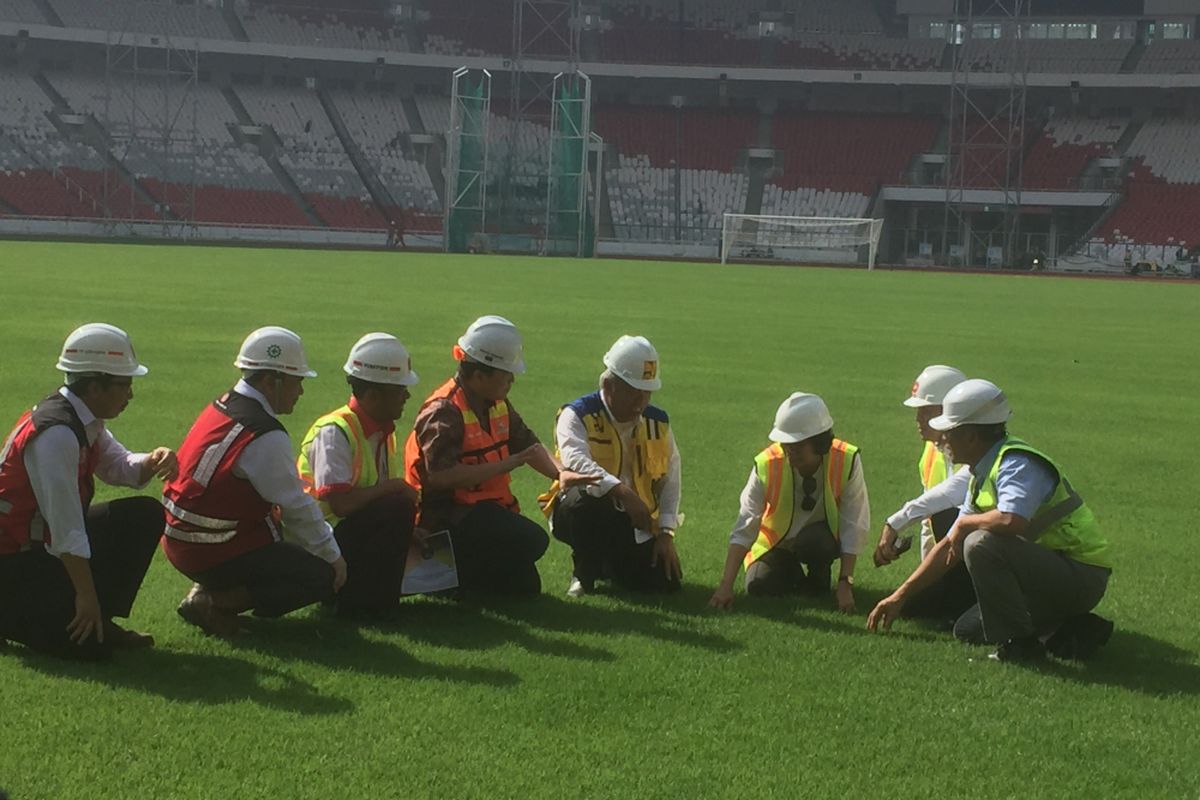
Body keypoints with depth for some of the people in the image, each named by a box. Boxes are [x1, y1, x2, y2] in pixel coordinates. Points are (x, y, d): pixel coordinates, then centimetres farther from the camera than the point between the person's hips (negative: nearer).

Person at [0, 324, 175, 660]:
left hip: (47, 537, 10)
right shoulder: (57, 433, -27)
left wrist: (153, 461, -7)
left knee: (145, 515, 3)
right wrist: (86, 594, -22)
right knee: (88, 645, -18)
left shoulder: (87, 420, 1)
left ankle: (100, 620, 6)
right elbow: (66, 530, -26)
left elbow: (118, 466, 16)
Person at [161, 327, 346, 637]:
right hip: (215, 555, -9)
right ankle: (215, 603, -8)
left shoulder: (221, 406, 8)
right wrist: (333, 557, 1)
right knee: (323, 575, -1)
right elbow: (297, 509, -13)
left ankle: (211, 589, 11)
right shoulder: (266, 436, -21)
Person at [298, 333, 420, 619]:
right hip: (325, 539, -9)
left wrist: (413, 530, -8)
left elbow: (391, 491, 9)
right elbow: (340, 503, -28)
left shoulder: (384, 432, 9)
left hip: (361, 529, 9)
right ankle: (360, 604, -20)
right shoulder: (335, 431, -19)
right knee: (397, 507, -28)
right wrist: (394, 487, -20)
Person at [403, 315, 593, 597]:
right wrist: (506, 465, -30)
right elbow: (441, 476, -32)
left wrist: (561, 472, -9)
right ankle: (453, 572, -9)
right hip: (446, 515, -9)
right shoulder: (444, 412, -22)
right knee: (531, 540, -25)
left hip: (488, 507, 9)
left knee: (525, 586, 9)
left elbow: (528, 444, 12)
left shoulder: (498, 405, 7)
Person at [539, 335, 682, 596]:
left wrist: (666, 533, -2)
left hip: (634, 524, 5)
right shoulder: (577, 415, -12)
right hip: (585, 515, -5)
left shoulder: (658, 423, 6)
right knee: (582, 499, -39)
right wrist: (623, 493, -44)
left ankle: (609, 563, 22)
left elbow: (670, 481, 9)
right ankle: (585, 572, -10)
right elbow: (576, 461, -31)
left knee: (665, 582, -12)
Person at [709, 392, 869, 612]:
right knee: (758, 587, -21)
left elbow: (854, 527, -21)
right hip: (776, 543, 2)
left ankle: (819, 578, -1)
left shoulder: (847, 462, -27)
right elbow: (744, 530, -24)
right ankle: (793, 573, 14)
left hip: (824, 538, -2)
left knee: (813, 541, -35)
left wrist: (845, 583, -27)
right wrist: (726, 585, -32)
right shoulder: (766, 466, -24)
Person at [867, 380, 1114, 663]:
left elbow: (1011, 521, -40)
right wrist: (900, 596, 16)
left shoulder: (1017, 464, -20)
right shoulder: (983, 475, 11)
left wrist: (965, 523, -19)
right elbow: (950, 546, 17)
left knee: (981, 545, -28)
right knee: (967, 631, 15)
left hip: (1081, 575, -10)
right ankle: (1072, 631, 10)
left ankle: (1018, 644, -16)